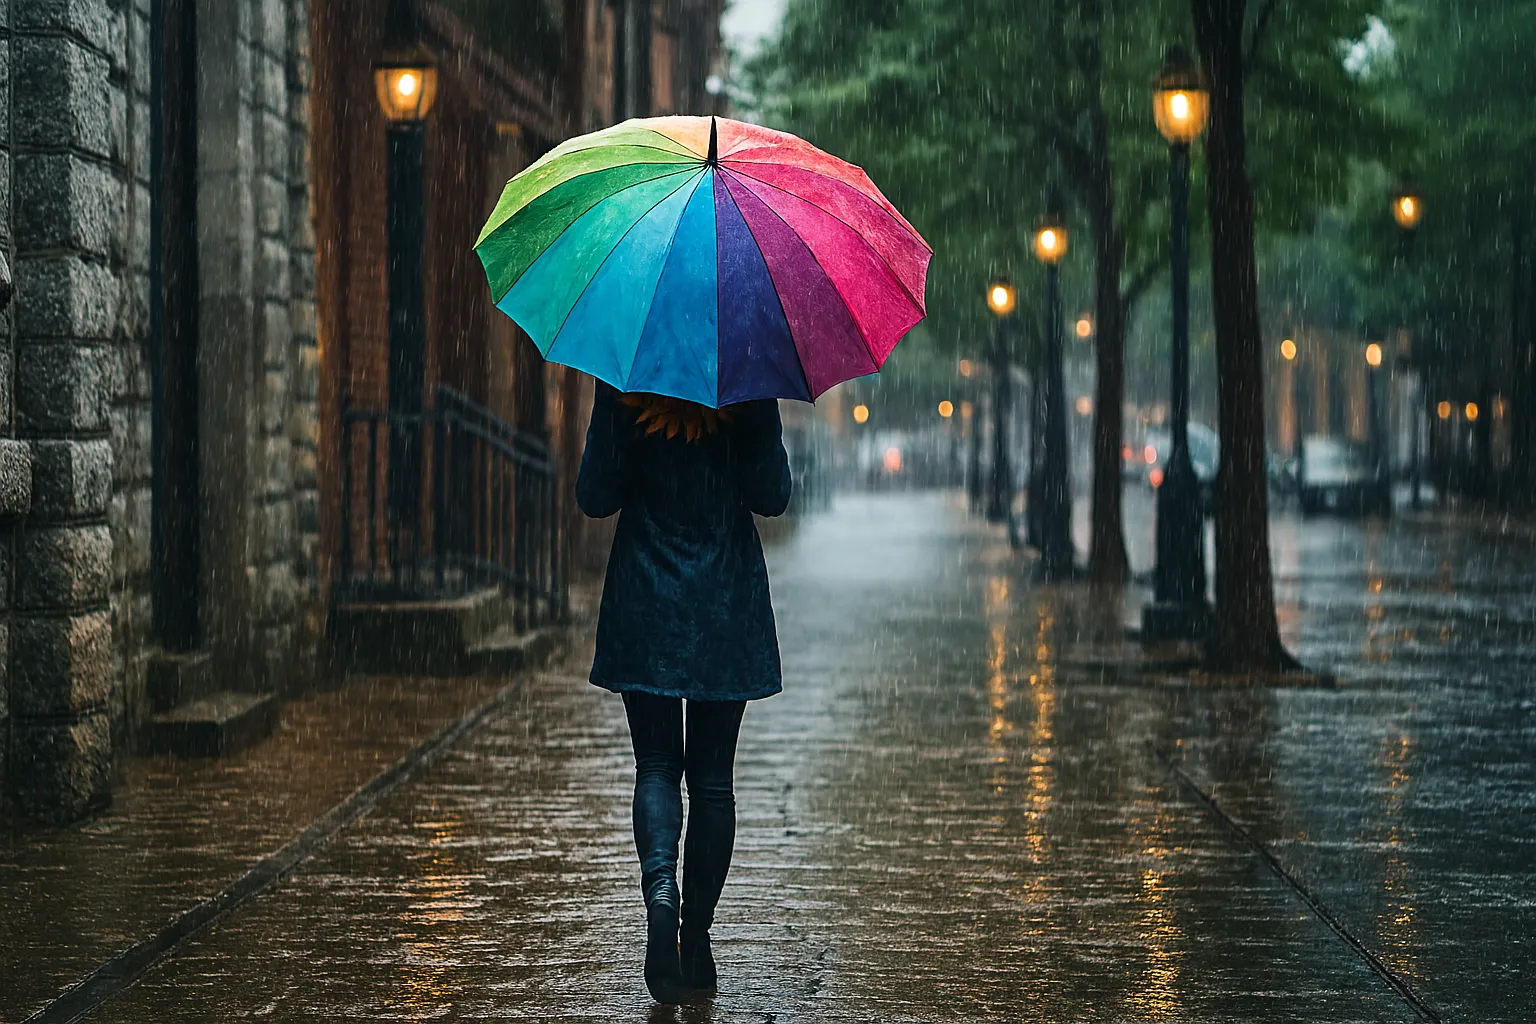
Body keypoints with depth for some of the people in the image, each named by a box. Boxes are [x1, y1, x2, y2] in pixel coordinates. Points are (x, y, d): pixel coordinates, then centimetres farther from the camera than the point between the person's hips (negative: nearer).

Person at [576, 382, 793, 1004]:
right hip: (727, 613, 1)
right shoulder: (749, 389, -7)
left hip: (646, 609, 0)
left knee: (657, 767, 8)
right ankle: (696, 943, 12)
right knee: (711, 777, 10)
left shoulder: (621, 387, -8)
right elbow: (772, 497, -3)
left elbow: (595, 498, -6)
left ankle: (661, 890, -20)